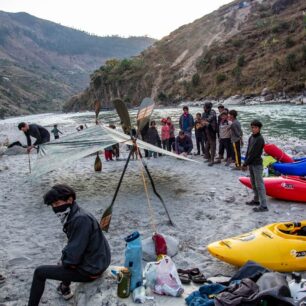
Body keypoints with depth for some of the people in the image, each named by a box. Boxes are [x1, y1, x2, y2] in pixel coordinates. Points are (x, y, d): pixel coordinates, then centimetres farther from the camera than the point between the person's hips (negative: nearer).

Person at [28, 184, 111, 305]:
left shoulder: (81, 219, -25)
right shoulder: (74, 215, 5)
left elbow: (73, 255, -24)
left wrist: (64, 261, -6)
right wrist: (64, 258, 4)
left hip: (90, 271, -9)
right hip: (97, 262, 9)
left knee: (39, 272, -1)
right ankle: (65, 288, 43)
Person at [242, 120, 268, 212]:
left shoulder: (260, 139, -16)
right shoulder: (251, 137, 10)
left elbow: (254, 153, -18)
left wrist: (245, 164, -14)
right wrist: (245, 163, 6)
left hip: (257, 164, -9)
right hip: (251, 164, 9)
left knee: (259, 185, -8)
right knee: (253, 183, 18)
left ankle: (263, 206, -6)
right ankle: (256, 200, 32)